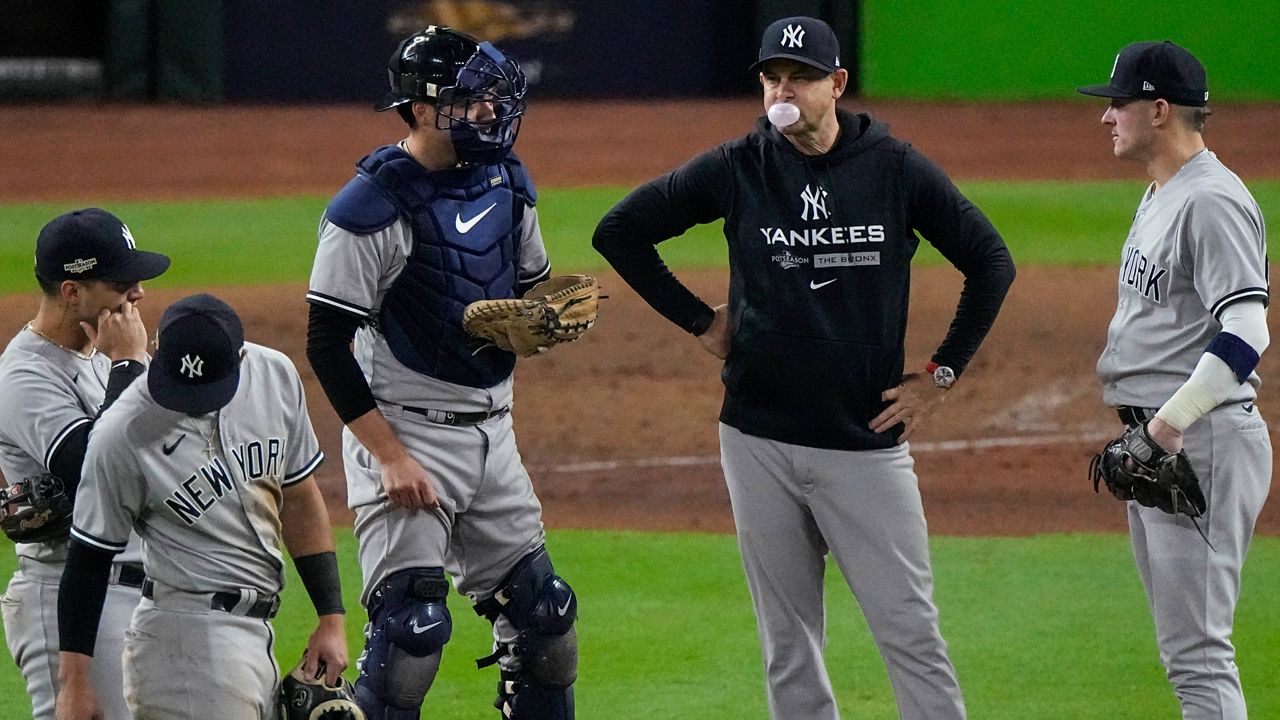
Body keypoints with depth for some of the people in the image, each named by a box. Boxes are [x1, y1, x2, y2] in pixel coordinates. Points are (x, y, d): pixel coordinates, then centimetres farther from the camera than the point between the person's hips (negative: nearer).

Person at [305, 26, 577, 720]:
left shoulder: (506, 181, 7)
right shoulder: (373, 206, -16)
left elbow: (532, 290, 20)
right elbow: (327, 344, -15)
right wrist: (392, 457, -19)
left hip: (491, 429, 7)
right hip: (404, 429, -7)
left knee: (541, 612, 10)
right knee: (411, 625, -14)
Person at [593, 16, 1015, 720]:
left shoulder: (897, 168, -1)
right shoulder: (735, 169, 1)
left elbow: (990, 262, 7)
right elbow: (618, 231, 9)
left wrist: (939, 376, 3)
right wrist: (700, 321, 7)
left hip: (866, 441, -2)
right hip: (758, 442, 2)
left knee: (910, 632, -3)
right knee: (787, 643, 8)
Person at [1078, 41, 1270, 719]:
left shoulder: (1212, 201, -16)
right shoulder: (1160, 195, 17)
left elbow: (1245, 332, -25)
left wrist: (1169, 423, -27)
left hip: (1201, 441, -11)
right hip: (1152, 439, 11)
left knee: (1196, 651, -12)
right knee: (1183, 644, 14)